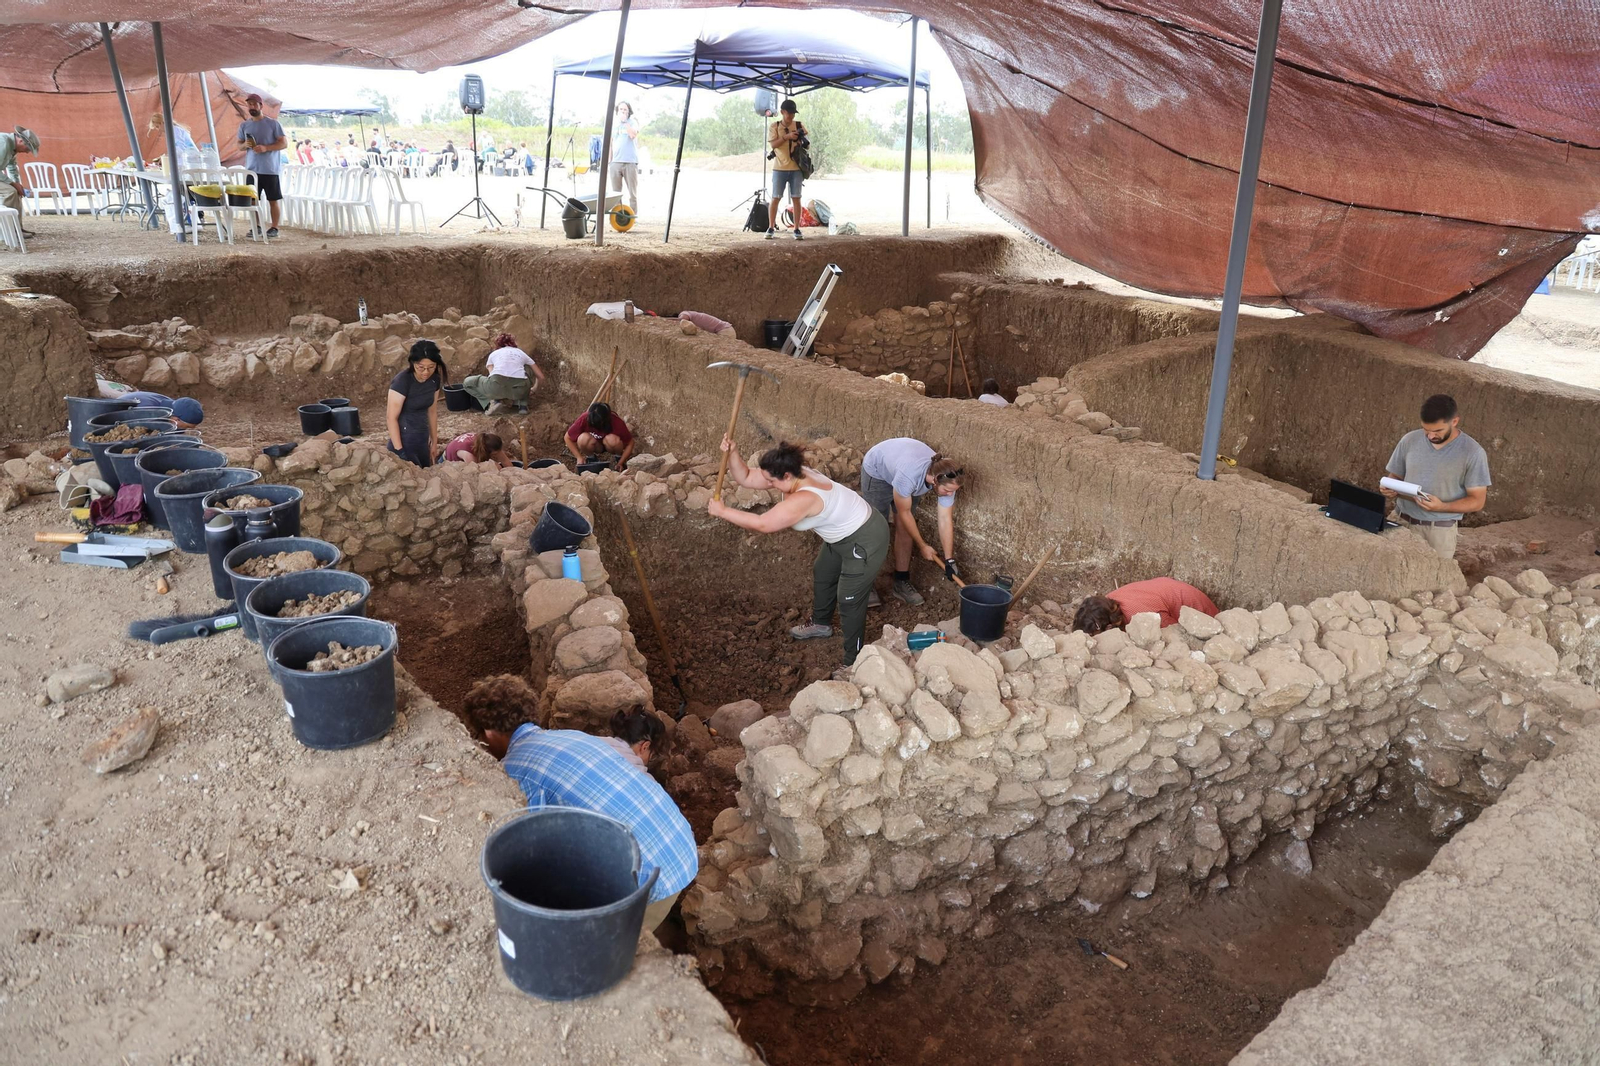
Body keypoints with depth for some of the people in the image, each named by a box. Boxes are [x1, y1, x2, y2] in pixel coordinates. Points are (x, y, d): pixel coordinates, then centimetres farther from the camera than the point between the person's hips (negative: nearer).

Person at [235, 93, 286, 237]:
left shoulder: (272, 123, -2)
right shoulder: (244, 126, 11)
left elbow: (284, 143, -6)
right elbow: (238, 144, 16)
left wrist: (265, 148, -18)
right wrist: (245, 145, -8)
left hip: (270, 169, -4)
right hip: (252, 169, 4)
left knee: (274, 199, 0)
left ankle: (274, 228, 6)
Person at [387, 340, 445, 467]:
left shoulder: (434, 379, -1)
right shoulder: (402, 381, -20)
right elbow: (392, 418, -18)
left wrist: (434, 442, 15)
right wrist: (400, 452, -21)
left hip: (423, 442, 6)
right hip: (404, 443, -6)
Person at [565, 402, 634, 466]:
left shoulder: (616, 421, -32)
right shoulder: (584, 419, -29)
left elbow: (630, 443, -21)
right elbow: (568, 438, -17)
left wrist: (620, 463, -26)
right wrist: (579, 457, -24)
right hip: (596, 446, 1)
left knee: (612, 440, -37)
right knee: (583, 439, -33)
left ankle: (618, 457, -5)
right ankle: (590, 458, -3)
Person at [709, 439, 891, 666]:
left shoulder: (803, 498, -38)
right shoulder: (794, 475, -10)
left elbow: (761, 524, -39)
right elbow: (745, 478, -6)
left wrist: (722, 511, -30)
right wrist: (732, 453, -24)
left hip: (865, 540, -10)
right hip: (842, 533, 10)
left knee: (850, 600, 1)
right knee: (822, 575, 28)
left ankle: (853, 664, 17)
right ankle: (821, 625, 54)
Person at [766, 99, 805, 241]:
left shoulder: (799, 125, 7)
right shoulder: (774, 126, 2)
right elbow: (772, 144, -10)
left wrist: (803, 140, -13)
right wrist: (787, 136, -21)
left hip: (796, 168, 1)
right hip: (779, 168, -1)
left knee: (796, 198, 0)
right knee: (776, 198, 0)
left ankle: (797, 229, 4)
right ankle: (771, 228, 7)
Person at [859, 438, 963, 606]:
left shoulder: (946, 480, -29)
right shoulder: (908, 476, -45)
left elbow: (945, 520, -20)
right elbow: (904, 513, -27)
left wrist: (949, 560, -19)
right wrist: (922, 546, -16)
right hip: (877, 470, -5)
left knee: (904, 528, 1)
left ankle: (901, 583, 11)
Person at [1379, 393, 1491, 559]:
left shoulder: (1473, 452, -5)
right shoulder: (1409, 441, 3)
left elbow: (1477, 501, -3)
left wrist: (1442, 507, -20)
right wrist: (1389, 488, -9)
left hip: (1441, 529, -2)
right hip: (1402, 522, 2)